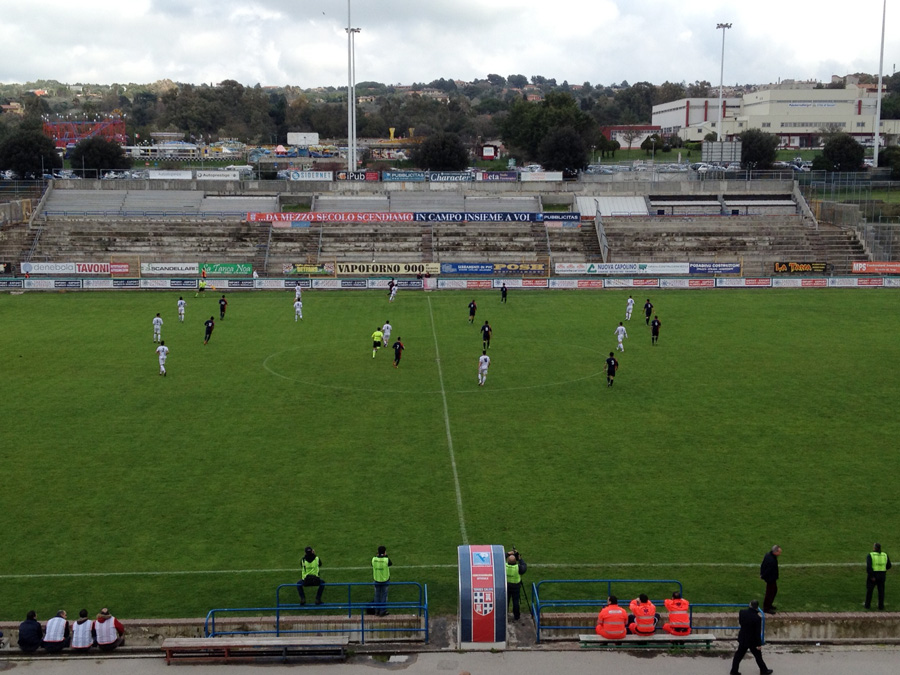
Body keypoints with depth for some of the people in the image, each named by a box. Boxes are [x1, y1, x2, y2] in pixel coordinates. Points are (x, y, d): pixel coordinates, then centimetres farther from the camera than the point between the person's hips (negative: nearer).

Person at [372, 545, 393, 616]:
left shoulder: (374, 559, -9)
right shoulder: (386, 560, -17)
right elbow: (390, 564, 4)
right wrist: (386, 556, 7)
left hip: (376, 580, 3)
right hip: (385, 580, -3)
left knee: (377, 595, 15)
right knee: (384, 596, 7)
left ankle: (377, 610, 21)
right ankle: (383, 611, 9)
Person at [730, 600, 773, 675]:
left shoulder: (742, 612, -14)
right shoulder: (757, 618, -26)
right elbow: (758, 632, -19)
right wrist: (759, 644, -9)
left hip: (742, 639, 4)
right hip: (752, 641, -4)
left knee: (739, 655, 16)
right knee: (758, 655, 16)